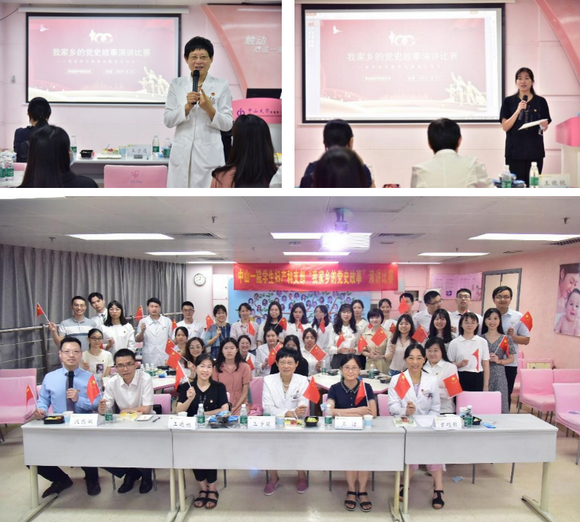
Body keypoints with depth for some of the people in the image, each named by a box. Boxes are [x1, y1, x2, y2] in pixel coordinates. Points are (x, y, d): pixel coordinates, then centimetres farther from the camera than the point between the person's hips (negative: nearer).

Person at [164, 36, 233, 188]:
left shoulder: (221, 86, 2)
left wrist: (210, 109, -18)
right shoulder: (176, 85, 7)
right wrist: (187, 107, -15)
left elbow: (227, 125, -1)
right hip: (181, 153, 2)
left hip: (209, 154, -2)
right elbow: (167, 120, 2)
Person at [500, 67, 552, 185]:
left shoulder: (541, 101, 6)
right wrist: (518, 110, -17)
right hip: (514, 151, -1)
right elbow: (505, 127, -6)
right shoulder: (509, 101, 2)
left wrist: (544, 126, -13)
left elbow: (545, 127, 10)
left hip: (535, 150, 1)